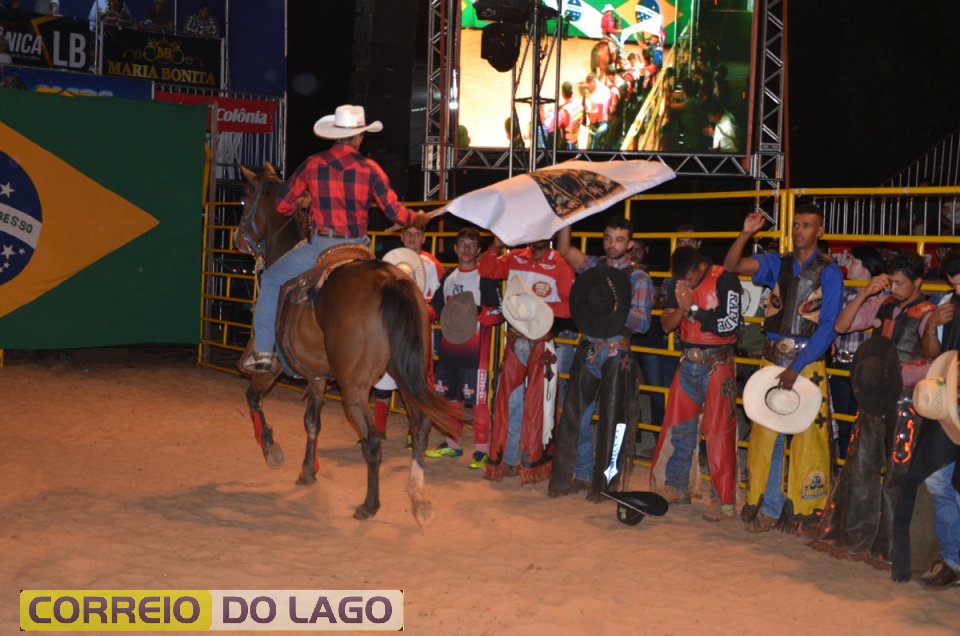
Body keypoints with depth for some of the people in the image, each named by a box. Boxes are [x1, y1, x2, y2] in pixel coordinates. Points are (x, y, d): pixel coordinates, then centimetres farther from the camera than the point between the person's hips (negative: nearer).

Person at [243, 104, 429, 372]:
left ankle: (262, 351, 11)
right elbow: (395, 212, -1)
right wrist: (417, 218, 20)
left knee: (271, 279, 18)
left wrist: (302, 202, 26)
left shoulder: (312, 164, -1)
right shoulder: (370, 169, -2)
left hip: (321, 245, -1)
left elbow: (283, 204, 4)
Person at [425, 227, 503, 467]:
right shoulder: (448, 277, 17)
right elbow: (437, 307, 23)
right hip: (449, 345, 7)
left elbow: (500, 313, -10)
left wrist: (478, 312, -26)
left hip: (475, 348, -7)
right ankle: (452, 444, 26)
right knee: (450, 396, 14)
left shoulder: (486, 278, -5)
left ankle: (482, 449, 0)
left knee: (478, 399, -7)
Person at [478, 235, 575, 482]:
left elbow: (571, 304, -11)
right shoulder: (516, 258, 9)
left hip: (543, 342, -4)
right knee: (509, 400, 6)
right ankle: (508, 459, 15)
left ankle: (532, 462, 9)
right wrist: (496, 246, -4)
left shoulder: (560, 264, -6)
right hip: (516, 339, 4)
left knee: (537, 403, 0)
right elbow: (486, 270, 10)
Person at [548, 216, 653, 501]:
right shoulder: (592, 266, 10)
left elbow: (642, 322, -9)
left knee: (611, 421, 2)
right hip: (588, 350, 4)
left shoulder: (638, 278, -2)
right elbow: (564, 248, 1)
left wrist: (615, 308, -16)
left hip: (617, 355, -4)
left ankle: (605, 483, 13)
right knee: (574, 416, 6)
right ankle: (579, 475, 19)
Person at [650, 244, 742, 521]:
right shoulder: (678, 283, 5)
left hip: (718, 365, -6)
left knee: (718, 432, -7)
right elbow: (666, 324, 4)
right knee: (678, 427, 11)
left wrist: (693, 308, -18)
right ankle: (676, 488, 26)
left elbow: (729, 325, -19)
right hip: (688, 362, 6)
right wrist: (680, 309, -15)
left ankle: (725, 501, -1)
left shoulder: (725, 280, -13)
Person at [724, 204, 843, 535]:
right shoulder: (777, 264, 10)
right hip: (772, 359, 3)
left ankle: (805, 511, 8)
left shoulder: (829, 272, -1)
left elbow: (828, 327, -8)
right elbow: (731, 265, 2)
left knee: (809, 438, -3)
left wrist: (797, 367, -15)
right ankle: (768, 507, 13)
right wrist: (746, 233, -13)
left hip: (809, 362, -3)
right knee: (764, 433, 3)